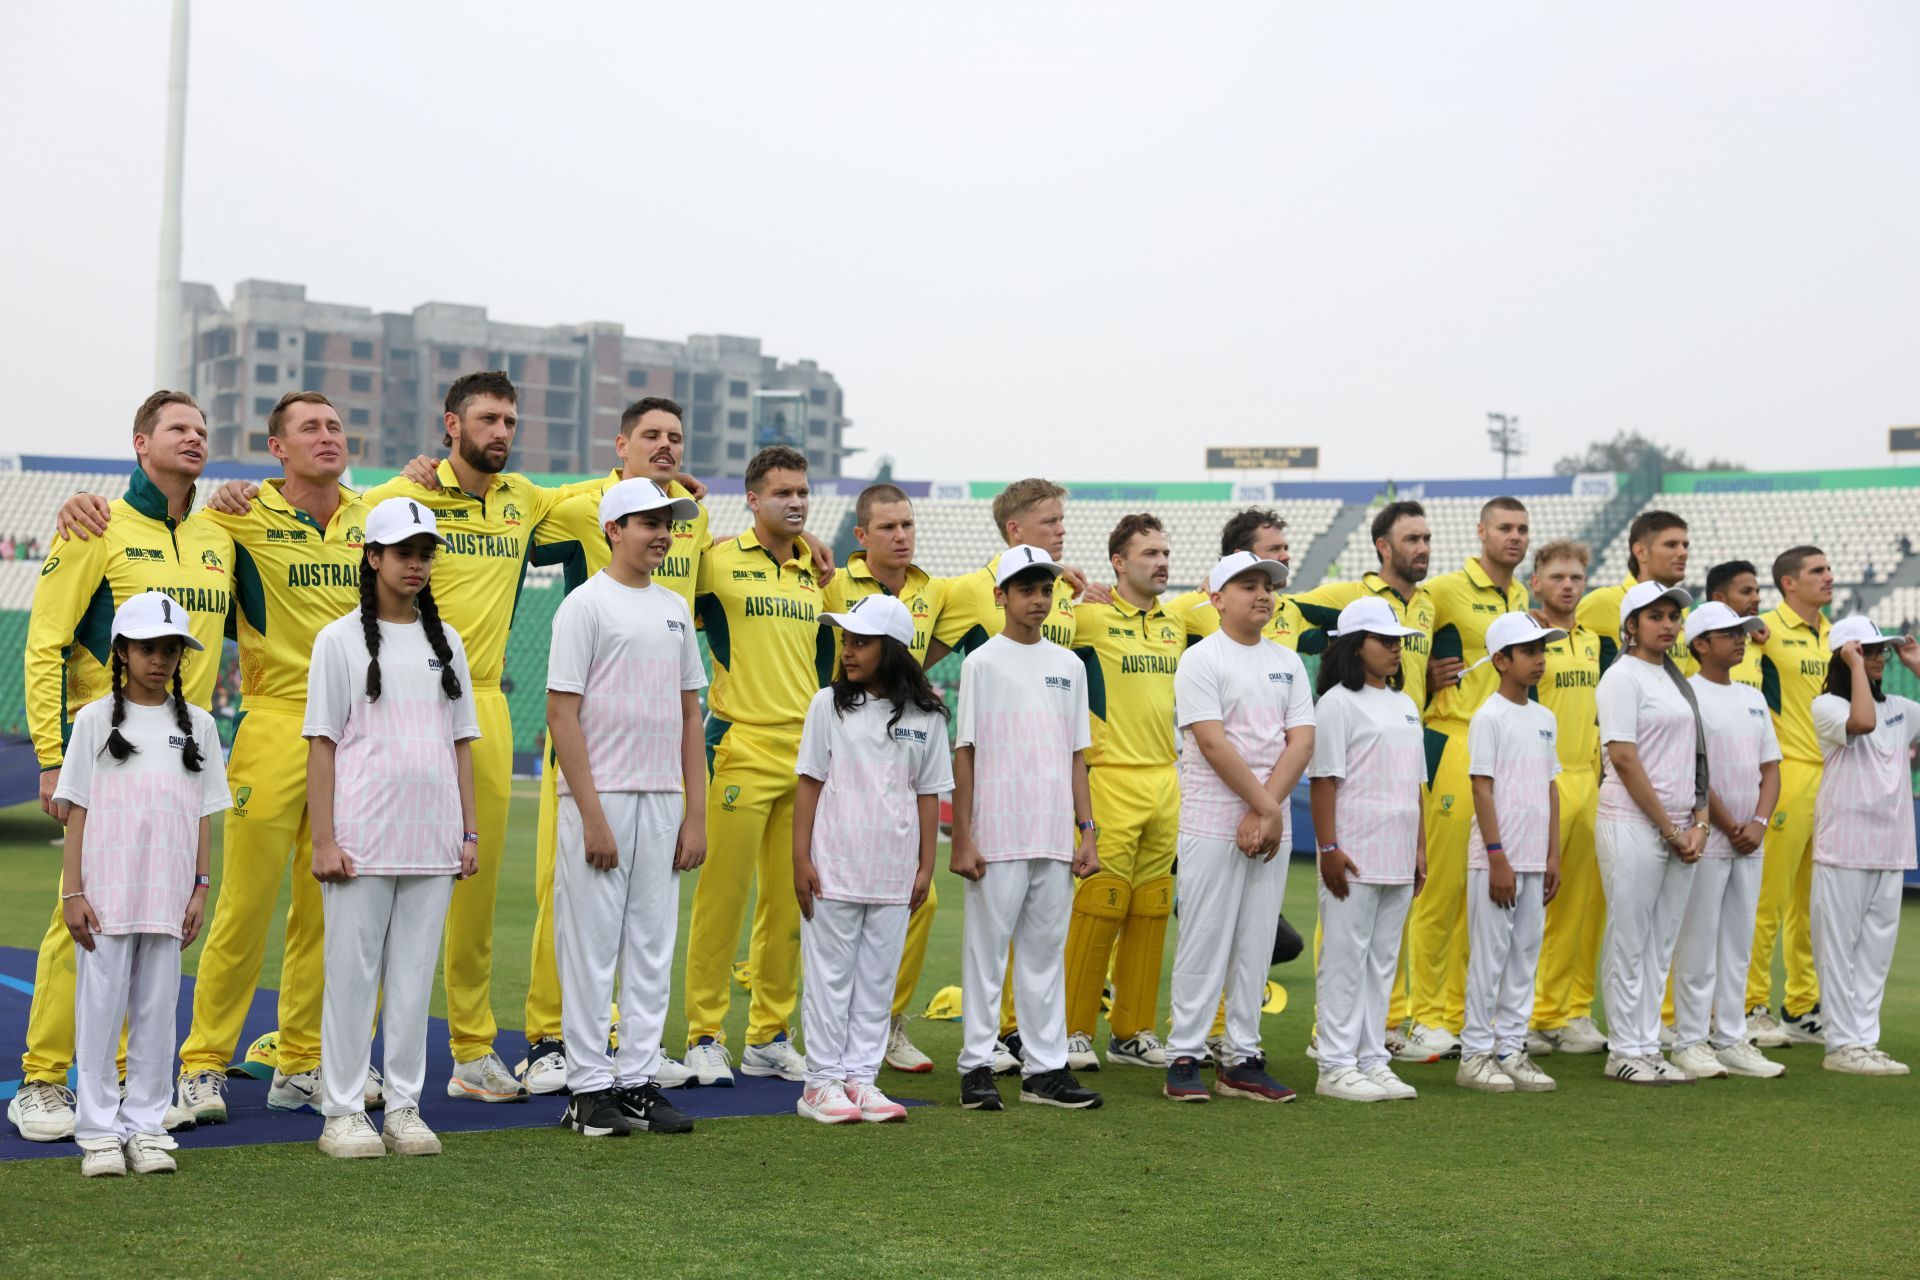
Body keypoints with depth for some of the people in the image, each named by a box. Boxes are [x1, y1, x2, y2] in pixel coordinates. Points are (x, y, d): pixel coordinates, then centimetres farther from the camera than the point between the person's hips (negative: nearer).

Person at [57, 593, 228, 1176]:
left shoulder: (197, 725, 9)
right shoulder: (96, 720, 2)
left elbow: (203, 815, 10)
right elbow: (77, 812, 0)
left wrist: (200, 889, 5)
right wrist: (72, 892, -6)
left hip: (167, 896, 2)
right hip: (105, 892, -2)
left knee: (157, 1010, 5)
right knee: (101, 1008, 0)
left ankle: (146, 1127, 13)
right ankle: (98, 1130, 8)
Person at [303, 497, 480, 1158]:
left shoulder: (445, 640, 13)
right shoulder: (340, 640, 0)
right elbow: (322, 744, -3)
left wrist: (469, 831, 8)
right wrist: (323, 839, -10)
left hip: (432, 839, 4)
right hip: (361, 836, -4)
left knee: (415, 974, 7)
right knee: (352, 973, 0)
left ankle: (404, 1109, 15)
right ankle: (343, 1112, 9)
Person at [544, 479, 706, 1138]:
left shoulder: (675, 607, 14)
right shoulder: (586, 604, -6)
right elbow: (562, 714, -10)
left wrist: (695, 813, 9)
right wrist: (592, 814, -16)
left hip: (663, 800, 6)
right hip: (600, 797, -6)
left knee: (653, 947, 8)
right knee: (592, 944, -1)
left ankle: (638, 1079, 15)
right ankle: (588, 1089, 6)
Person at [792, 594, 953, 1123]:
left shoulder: (925, 716, 3)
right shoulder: (829, 704, 0)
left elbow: (928, 794, 7)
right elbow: (809, 783, 0)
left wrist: (926, 866, 4)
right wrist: (800, 860, -5)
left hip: (894, 871, 2)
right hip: (834, 866, -2)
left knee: (878, 978, 7)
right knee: (830, 974, 3)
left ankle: (861, 1078, 15)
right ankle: (823, 1082, 10)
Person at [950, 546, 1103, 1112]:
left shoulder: (1068, 665, 13)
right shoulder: (982, 662, 0)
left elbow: (1076, 754, 14)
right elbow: (965, 752, -3)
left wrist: (1088, 830, 7)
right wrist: (962, 838, -8)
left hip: (1056, 837, 4)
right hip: (997, 835, -4)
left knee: (1047, 952, 8)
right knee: (987, 949, 0)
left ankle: (1045, 1067, 14)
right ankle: (978, 1067, 7)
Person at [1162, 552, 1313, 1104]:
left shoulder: (1287, 662, 13)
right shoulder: (1201, 660, -4)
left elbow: (1302, 741, 4)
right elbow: (1214, 744, -13)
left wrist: (1267, 813, -9)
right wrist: (1266, 806, -14)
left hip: (1273, 827, 5)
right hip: (1213, 825, -5)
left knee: (1257, 944, 7)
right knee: (1204, 940, -3)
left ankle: (1241, 1059, 13)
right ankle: (1184, 1058, 4)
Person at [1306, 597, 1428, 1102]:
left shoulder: (1404, 705, 17)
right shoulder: (1338, 703, -7)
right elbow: (1323, 781, -11)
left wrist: (1420, 849, 16)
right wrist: (1328, 848, -16)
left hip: (1398, 857, 8)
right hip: (1354, 855, -7)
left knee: (1383, 961, 11)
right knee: (1344, 960, -3)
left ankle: (1373, 1061, 17)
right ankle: (1337, 1067, 2)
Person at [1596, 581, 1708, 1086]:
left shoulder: (1676, 679, 15)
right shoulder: (1623, 676, -8)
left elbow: (1694, 755, 16)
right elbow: (1624, 759, -15)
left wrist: (1698, 824, 2)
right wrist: (1668, 828, -13)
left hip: (1680, 830, 8)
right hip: (1633, 823, -8)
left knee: (1662, 942, 9)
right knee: (1630, 941, -2)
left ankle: (1647, 1047, 15)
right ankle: (1624, 1053, 5)